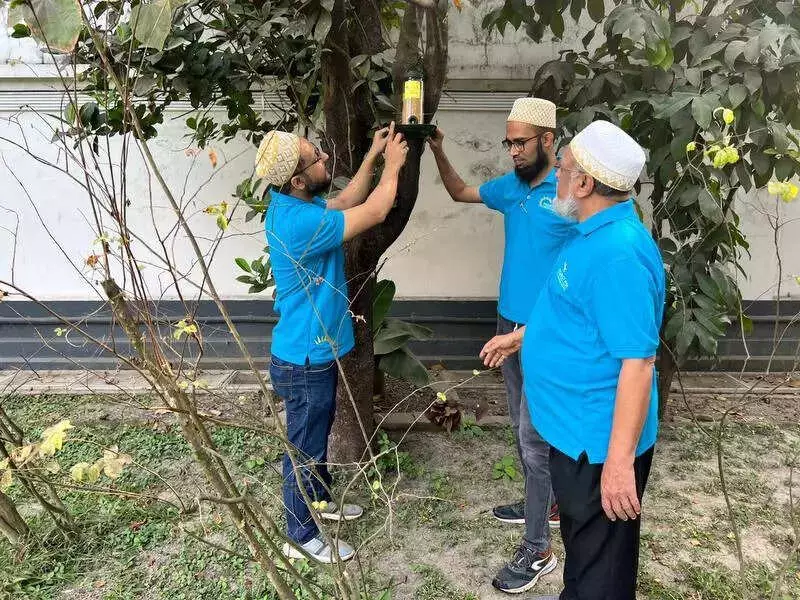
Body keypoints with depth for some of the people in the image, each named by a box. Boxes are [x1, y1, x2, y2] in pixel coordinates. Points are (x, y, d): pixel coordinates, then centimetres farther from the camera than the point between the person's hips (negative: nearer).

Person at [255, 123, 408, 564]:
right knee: (304, 450, 8)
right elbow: (373, 213, -25)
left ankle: (319, 500, 48)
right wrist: (393, 164, -10)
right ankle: (300, 537, 27)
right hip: (304, 361, -10)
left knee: (318, 435, 27)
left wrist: (373, 156, 7)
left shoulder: (293, 204, 0)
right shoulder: (298, 223, -31)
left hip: (314, 352, 10)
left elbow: (345, 203, 14)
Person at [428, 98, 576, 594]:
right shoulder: (511, 186, 6)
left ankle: (538, 551, 10)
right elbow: (460, 192, 21)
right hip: (510, 325, 8)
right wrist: (438, 152, 5)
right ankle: (543, 505, 40)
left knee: (535, 436, -2)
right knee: (526, 428, 20)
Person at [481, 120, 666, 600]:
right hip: (576, 428, 10)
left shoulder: (620, 251, -27)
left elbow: (637, 360, -30)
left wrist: (620, 460, -30)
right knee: (580, 539, 29)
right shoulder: (597, 235, 6)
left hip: (599, 440, -10)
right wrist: (520, 336, 32)